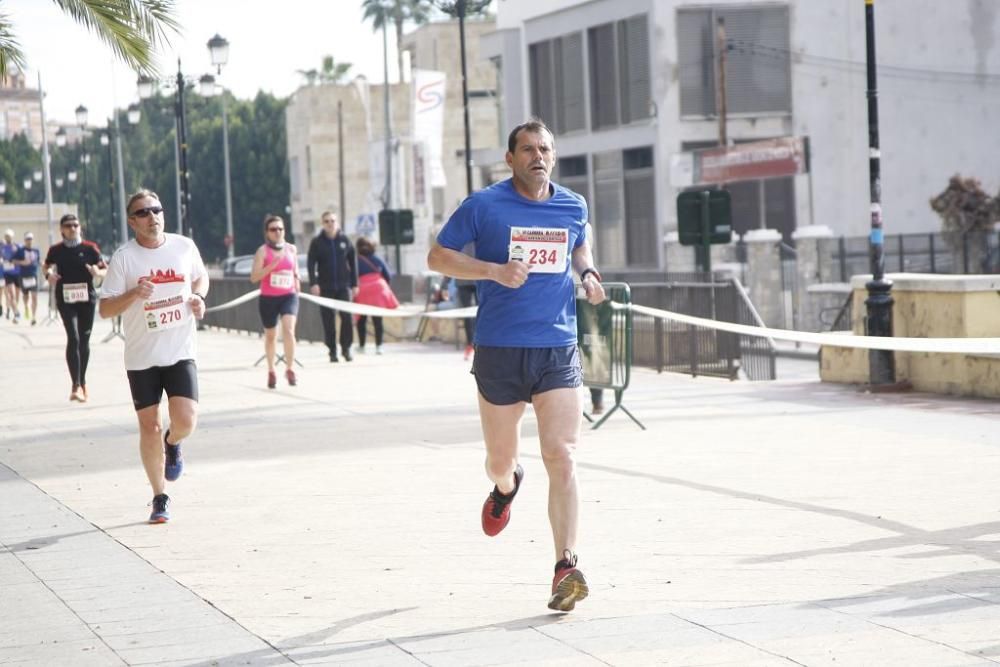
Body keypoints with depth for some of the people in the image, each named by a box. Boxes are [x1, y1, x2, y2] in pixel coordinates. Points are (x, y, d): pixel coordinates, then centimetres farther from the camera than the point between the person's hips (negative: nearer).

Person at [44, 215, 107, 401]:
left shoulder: (89, 248, 0)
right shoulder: (56, 250, 2)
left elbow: (106, 269, 5)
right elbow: (46, 266, 19)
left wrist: (98, 273, -17)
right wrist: (49, 273, -3)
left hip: (87, 298, 2)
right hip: (66, 300, -2)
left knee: (84, 340, 11)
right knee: (73, 338, -15)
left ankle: (82, 383, 26)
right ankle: (76, 386, -19)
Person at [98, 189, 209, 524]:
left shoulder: (184, 246, 1)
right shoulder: (124, 257, -7)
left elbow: (201, 276, 21)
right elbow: (105, 308, -6)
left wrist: (198, 297, 0)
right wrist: (133, 294, -24)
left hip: (181, 352, 1)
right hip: (141, 357, -1)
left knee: (186, 421, -13)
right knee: (149, 427, 3)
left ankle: (172, 444, 25)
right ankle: (160, 497, 19)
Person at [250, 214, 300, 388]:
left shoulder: (291, 249, 6)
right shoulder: (263, 251, -5)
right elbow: (254, 277, -11)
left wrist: (297, 289, 10)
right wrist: (271, 266, -22)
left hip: (289, 296, 1)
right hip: (268, 298, -1)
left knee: (288, 329, -20)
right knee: (271, 335, 10)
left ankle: (290, 369, -14)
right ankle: (271, 371, 28)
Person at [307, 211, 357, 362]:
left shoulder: (344, 240, 6)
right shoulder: (316, 242, 1)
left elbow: (352, 263, 10)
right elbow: (311, 263, -3)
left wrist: (354, 284, 8)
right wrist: (313, 283, -15)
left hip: (343, 285, 1)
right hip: (325, 287, -1)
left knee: (347, 316, -11)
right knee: (328, 320, 0)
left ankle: (346, 348, 2)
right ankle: (332, 351, 8)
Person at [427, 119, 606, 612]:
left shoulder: (573, 207, 8)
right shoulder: (484, 206, -4)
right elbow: (437, 256, 0)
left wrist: (588, 273, 6)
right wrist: (495, 270, -14)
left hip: (558, 349, 1)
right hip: (499, 351, -1)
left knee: (561, 457, -13)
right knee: (499, 461, 11)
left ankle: (566, 567, -15)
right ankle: (506, 487, 50)